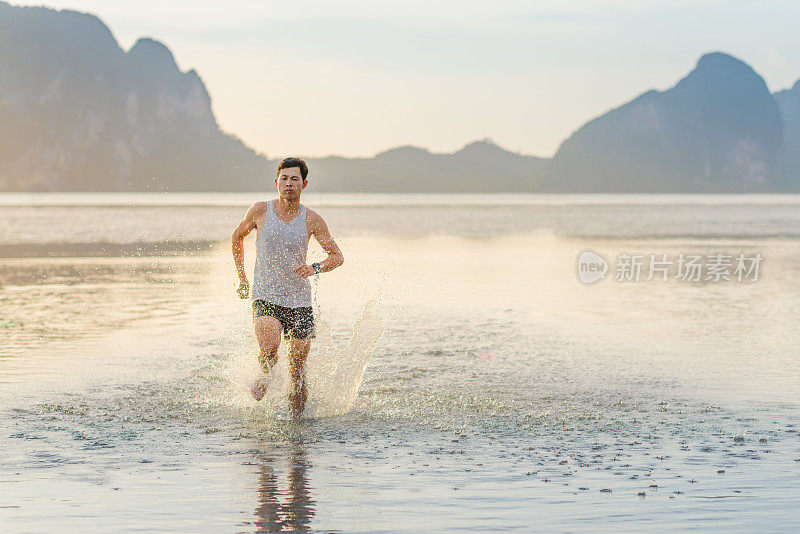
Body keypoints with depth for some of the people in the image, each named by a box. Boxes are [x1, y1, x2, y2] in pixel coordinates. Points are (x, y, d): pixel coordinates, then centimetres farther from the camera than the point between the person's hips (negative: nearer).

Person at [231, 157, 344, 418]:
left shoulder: (311, 219, -3)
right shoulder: (260, 211, -3)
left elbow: (337, 256, 2)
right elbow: (237, 237, 16)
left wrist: (315, 268, -18)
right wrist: (242, 276, 11)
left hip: (299, 299, 1)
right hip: (265, 296, -1)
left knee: (297, 366, 1)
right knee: (269, 347, -27)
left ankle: (297, 410, 26)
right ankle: (264, 377, 6)